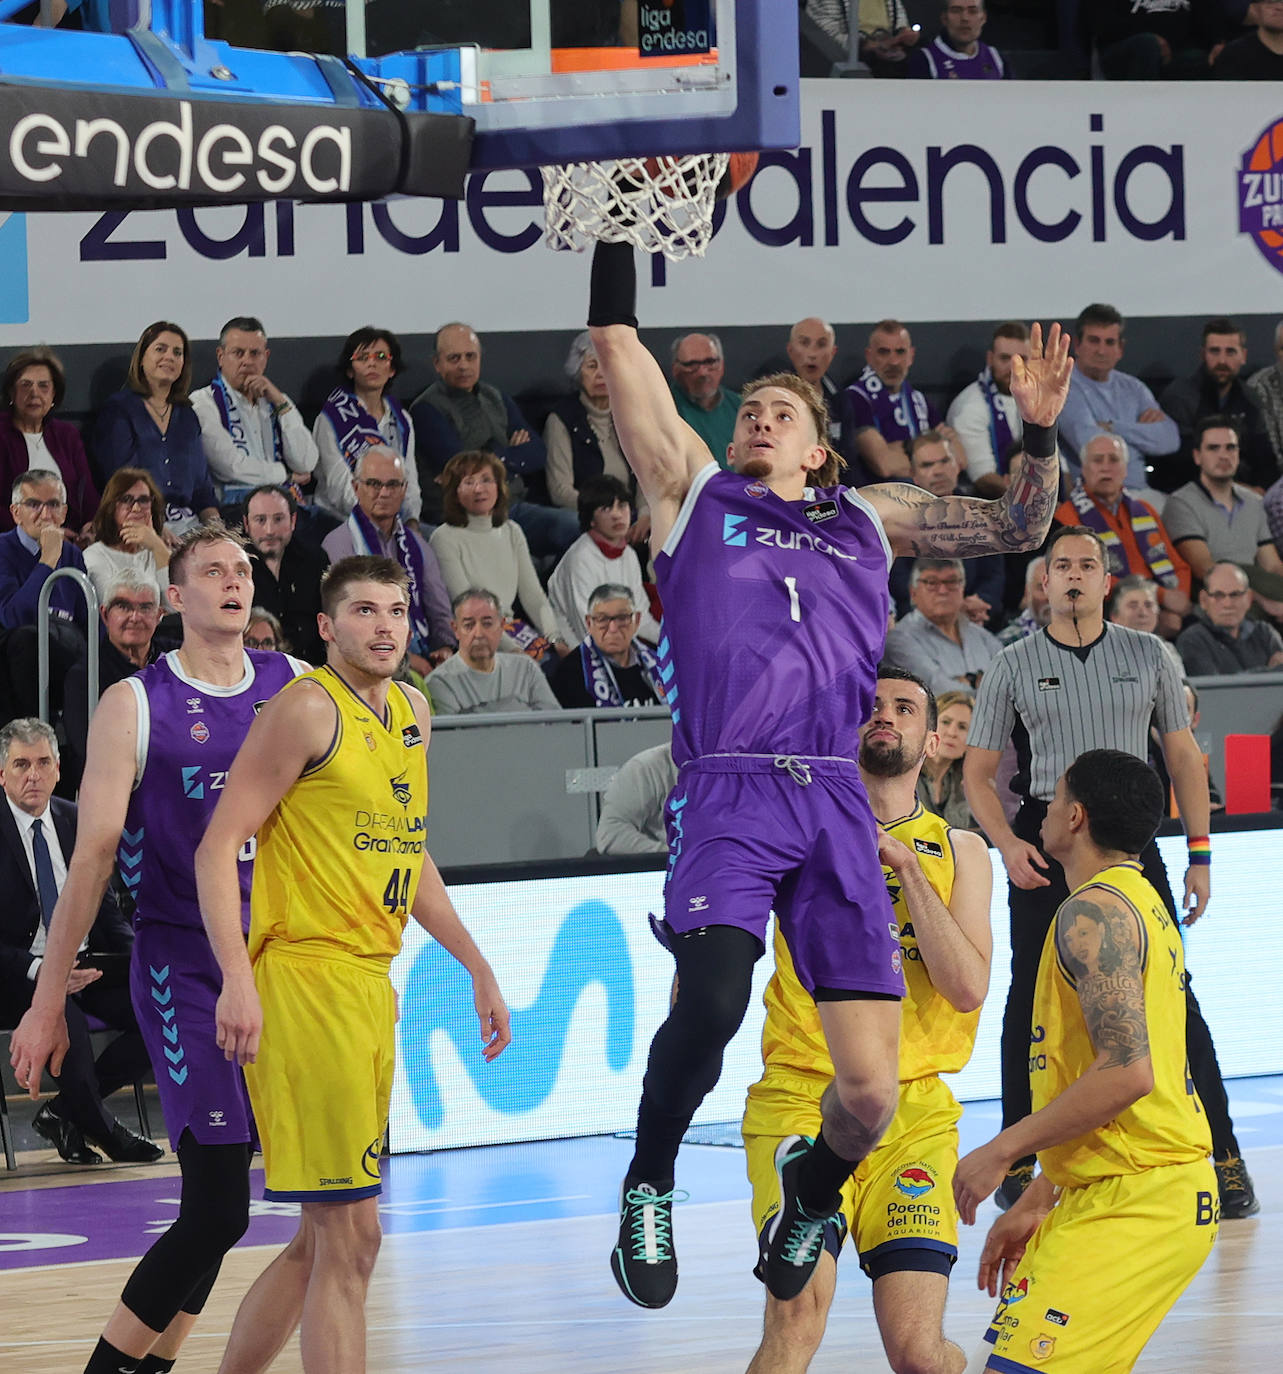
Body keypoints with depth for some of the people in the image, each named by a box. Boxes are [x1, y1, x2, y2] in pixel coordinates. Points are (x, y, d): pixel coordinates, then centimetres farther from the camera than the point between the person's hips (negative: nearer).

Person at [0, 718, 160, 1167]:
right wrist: (37, 971, -27)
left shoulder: (77, 822, 9)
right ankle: (99, 1128, -11)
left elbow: (104, 907, 15)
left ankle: (64, 1113, -6)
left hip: (85, 965, 6)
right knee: (65, 1016, -37)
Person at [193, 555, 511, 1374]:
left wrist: (476, 966, 24)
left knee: (326, 1237, 13)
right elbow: (219, 846, -13)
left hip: (371, 984, 9)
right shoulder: (309, 709, -10)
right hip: (303, 977, -9)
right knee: (350, 1235, -11)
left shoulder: (412, 713, 16)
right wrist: (238, 982, -23)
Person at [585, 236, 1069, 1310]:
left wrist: (1040, 433, 11)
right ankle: (649, 1187, -5)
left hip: (837, 803, 3)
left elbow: (1018, 530, 27)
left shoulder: (869, 519, 24)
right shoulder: (695, 491, 17)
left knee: (871, 1097, -6)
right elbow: (619, 345, 12)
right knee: (712, 999, -31)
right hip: (728, 793, -3)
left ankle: (815, 1185, 29)